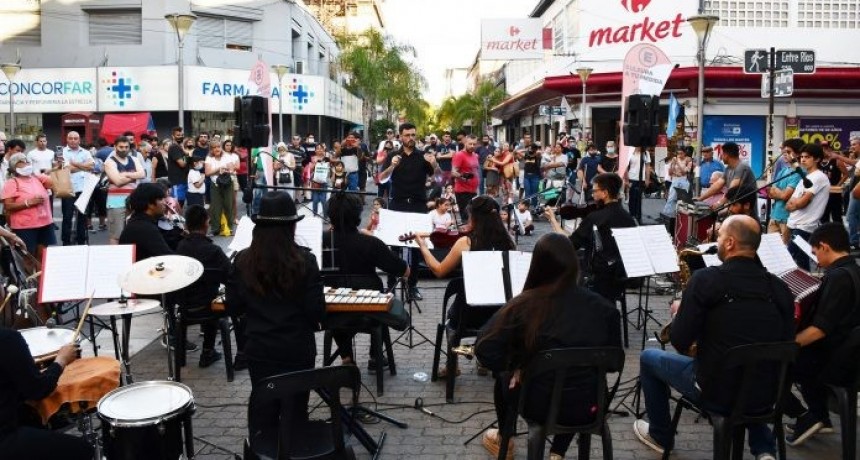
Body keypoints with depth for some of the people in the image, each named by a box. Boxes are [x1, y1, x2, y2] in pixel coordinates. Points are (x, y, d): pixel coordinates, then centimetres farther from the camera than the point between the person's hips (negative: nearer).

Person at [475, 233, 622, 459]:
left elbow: (485, 350, -15)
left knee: (504, 378, 30)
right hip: (587, 406, 2)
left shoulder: (524, 305, -17)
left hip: (538, 405, -2)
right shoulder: (603, 307, -9)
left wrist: (514, 368, 2)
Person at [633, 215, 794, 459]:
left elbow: (680, 342, -13)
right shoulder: (780, 288, -1)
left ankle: (660, 436, 35)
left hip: (715, 392, -5)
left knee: (649, 357, 20)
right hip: (766, 396, 5)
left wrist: (680, 312, 7)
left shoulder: (706, 279, -15)